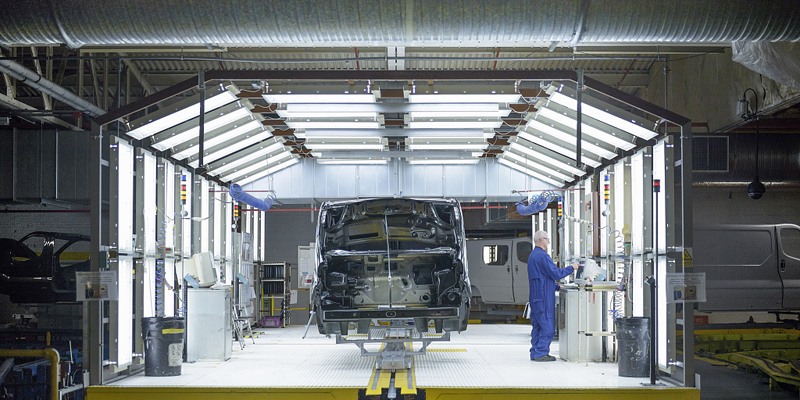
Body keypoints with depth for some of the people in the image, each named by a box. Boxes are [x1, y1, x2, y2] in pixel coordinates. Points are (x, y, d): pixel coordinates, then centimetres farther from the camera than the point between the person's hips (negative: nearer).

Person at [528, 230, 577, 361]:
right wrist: (571, 268, -5)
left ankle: (535, 353, 13)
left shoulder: (533, 255, 18)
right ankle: (541, 353, -7)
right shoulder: (542, 256, -15)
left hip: (535, 296, 10)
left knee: (537, 325, 12)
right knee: (547, 327, -7)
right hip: (543, 296, -10)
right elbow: (555, 273, -17)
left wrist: (556, 287, 26)